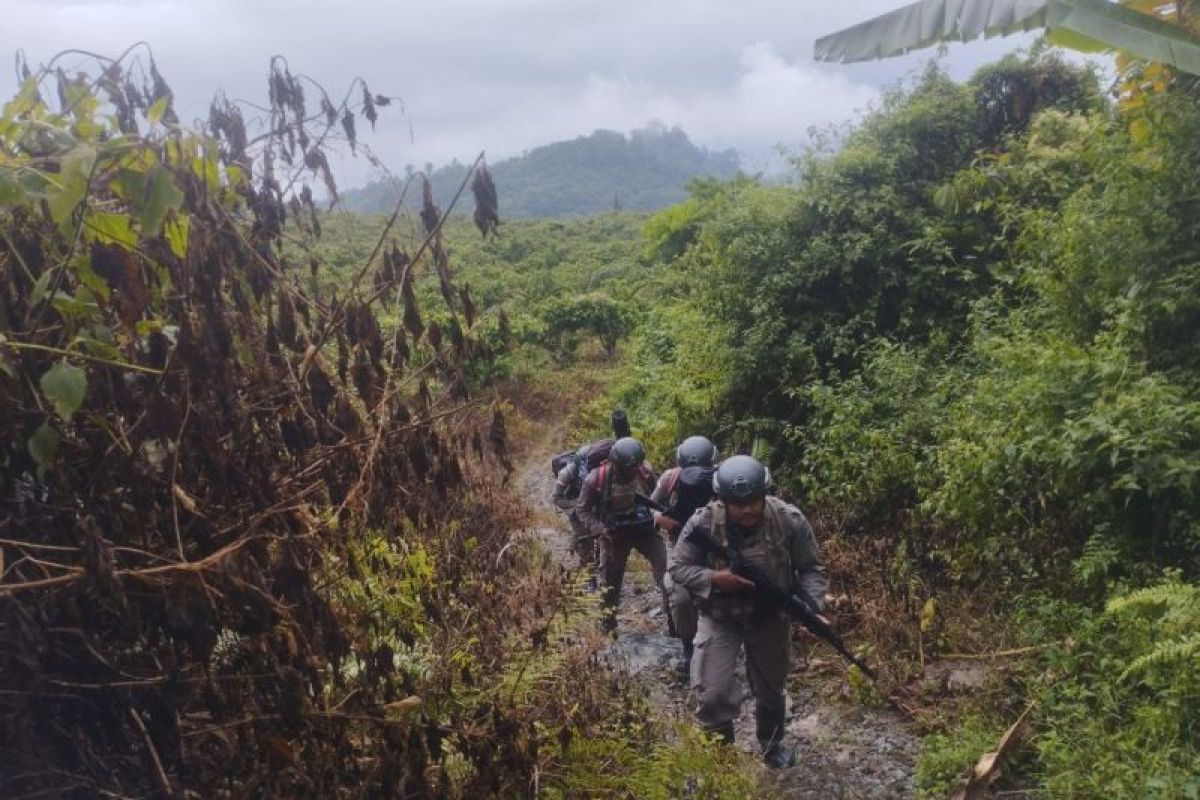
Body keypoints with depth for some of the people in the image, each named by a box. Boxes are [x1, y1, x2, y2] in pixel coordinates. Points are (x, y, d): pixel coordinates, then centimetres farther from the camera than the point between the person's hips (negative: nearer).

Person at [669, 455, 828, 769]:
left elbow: (812, 569, -10)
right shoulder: (703, 523, -23)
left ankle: (772, 745, 50)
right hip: (720, 617, -1)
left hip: (771, 616, 2)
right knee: (712, 693, -7)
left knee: (770, 689, 21)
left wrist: (811, 607, -27)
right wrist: (715, 578, -29)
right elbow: (678, 568, -13)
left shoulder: (790, 520, -21)